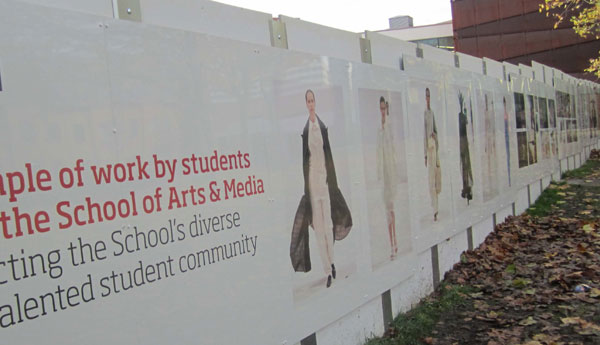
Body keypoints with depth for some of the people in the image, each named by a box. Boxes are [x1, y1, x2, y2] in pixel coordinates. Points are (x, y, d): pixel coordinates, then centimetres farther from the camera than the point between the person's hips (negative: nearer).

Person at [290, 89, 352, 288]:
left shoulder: (323, 127, 4)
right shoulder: (305, 131, 0)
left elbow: (329, 154, 7)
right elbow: (304, 158, 1)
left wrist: (331, 179, 5)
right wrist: (306, 184, -1)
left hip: (324, 177, 1)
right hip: (312, 178, -1)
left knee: (328, 223, 5)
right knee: (318, 226, 3)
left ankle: (331, 262, 25)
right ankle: (328, 270, 10)